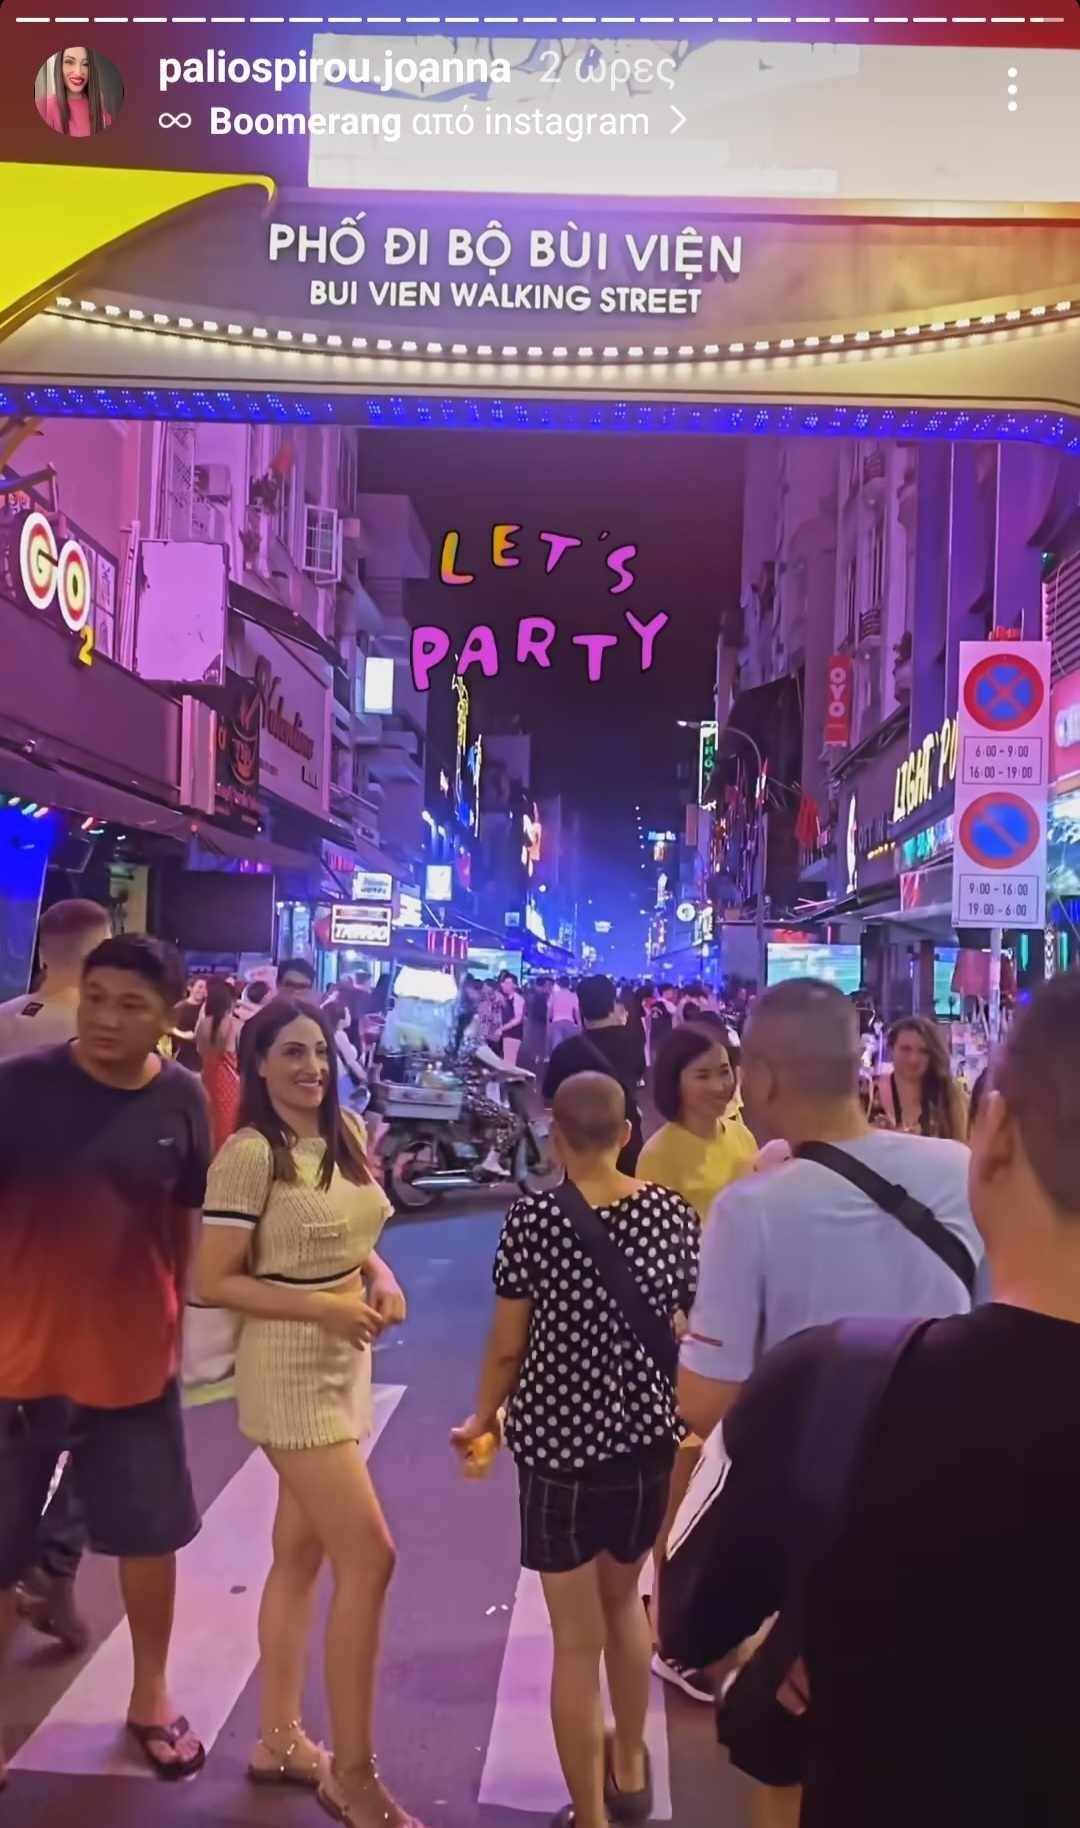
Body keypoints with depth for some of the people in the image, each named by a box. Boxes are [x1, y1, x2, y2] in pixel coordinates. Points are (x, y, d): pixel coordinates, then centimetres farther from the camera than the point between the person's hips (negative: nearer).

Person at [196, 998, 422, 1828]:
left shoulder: (348, 1133, 4)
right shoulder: (250, 1154, -18)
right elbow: (214, 1282, -17)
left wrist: (381, 1279, -5)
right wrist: (323, 1309, -22)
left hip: (345, 1363, 8)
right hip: (291, 1371, -8)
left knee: (301, 1555, 17)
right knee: (369, 1555, -7)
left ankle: (280, 1740, 33)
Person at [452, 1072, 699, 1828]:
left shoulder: (533, 1217, -14)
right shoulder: (673, 1213, -5)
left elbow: (508, 1346, -9)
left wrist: (483, 1418, 10)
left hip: (560, 1440, -4)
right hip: (648, 1437, 4)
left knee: (577, 1641, 9)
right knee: (622, 1599, 27)